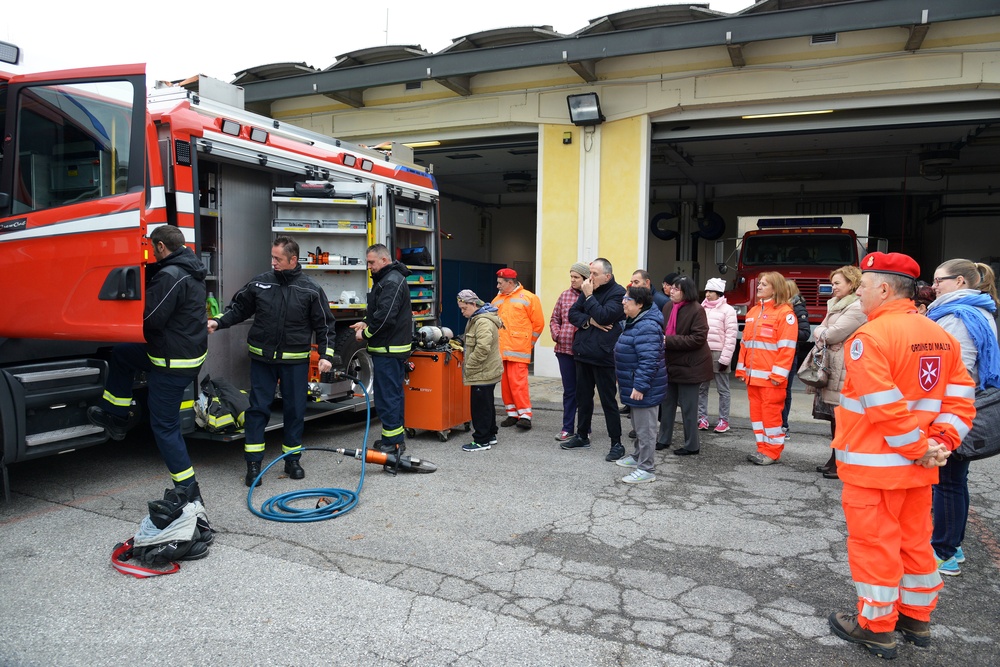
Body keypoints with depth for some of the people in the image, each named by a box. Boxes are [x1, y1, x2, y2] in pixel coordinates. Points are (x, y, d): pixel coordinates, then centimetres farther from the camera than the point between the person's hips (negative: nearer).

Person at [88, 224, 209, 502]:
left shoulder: (170, 276, -23)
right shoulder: (190, 270, 9)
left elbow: (152, 318, -22)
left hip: (173, 364, -10)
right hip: (190, 351, 10)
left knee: (165, 426, 0)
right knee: (120, 354, 28)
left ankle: (188, 490, 6)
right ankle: (116, 416, 38)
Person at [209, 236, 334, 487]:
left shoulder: (310, 290, -4)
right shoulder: (259, 283, 1)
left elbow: (324, 325, 0)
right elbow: (238, 309, 12)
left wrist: (326, 355, -8)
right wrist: (219, 322, -4)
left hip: (295, 362, -1)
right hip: (262, 359, 1)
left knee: (295, 410, 8)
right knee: (258, 409, 3)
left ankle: (292, 460, 23)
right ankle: (253, 463, 12)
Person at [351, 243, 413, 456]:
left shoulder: (391, 282, -16)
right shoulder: (388, 279, 19)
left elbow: (385, 316, -24)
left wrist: (366, 334, -11)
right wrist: (366, 323, 10)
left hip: (388, 350, -11)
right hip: (394, 347, 11)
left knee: (387, 395, -7)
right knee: (393, 393, 16)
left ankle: (393, 442, -2)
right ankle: (396, 437, 25)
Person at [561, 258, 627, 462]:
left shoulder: (617, 292, -10)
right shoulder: (588, 289, 11)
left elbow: (604, 316, -22)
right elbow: (573, 313, 6)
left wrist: (589, 296, -15)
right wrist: (589, 321, -12)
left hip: (603, 355, -7)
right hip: (583, 353, 7)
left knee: (608, 400, -2)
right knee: (583, 396, 16)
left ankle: (617, 444, 7)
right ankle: (582, 435, 30)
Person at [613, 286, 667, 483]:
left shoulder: (646, 326, -23)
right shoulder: (632, 323, 13)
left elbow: (649, 360, -28)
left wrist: (640, 386, -27)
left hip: (644, 388, -11)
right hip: (635, 385, 11)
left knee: (645, 428, -2)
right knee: (638, 425, 24)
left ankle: (646, 469, 6)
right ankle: (637, 457, 39)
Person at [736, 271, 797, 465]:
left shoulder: (785, 313, -8)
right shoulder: (753, 311, 16)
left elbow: (786, 347, -13)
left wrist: (778, 374, -17)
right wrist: (741, 368, 13)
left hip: (770, 376, -7)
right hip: (753, 375, 7)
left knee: (771, 412, -2)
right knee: (756, 411, 10)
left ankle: (773, 451, 9)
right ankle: (763, 447, 21)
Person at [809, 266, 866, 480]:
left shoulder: (857, 308, -10)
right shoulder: (835, 305, 20)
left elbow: (834, 334, -16)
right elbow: (821, 331, 18)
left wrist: (821, 333, 3)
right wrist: (823, 333, -4)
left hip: (843, 370, -9)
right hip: (830, 366, 9)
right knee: (833, 416, 13)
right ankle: (835, 458, 21)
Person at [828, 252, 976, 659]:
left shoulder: (869, 336, -18)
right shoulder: (941, 337, 7)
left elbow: (883, 407, -23)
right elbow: (961, 399, 4)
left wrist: (920, 449, -12)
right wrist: (940, 443, -2)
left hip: (873, 465, -8)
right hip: (917, 468, 8)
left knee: (873, 543, 5)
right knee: (915, 540, 19)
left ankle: (876, 626, 17)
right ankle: (916, 618, 33)